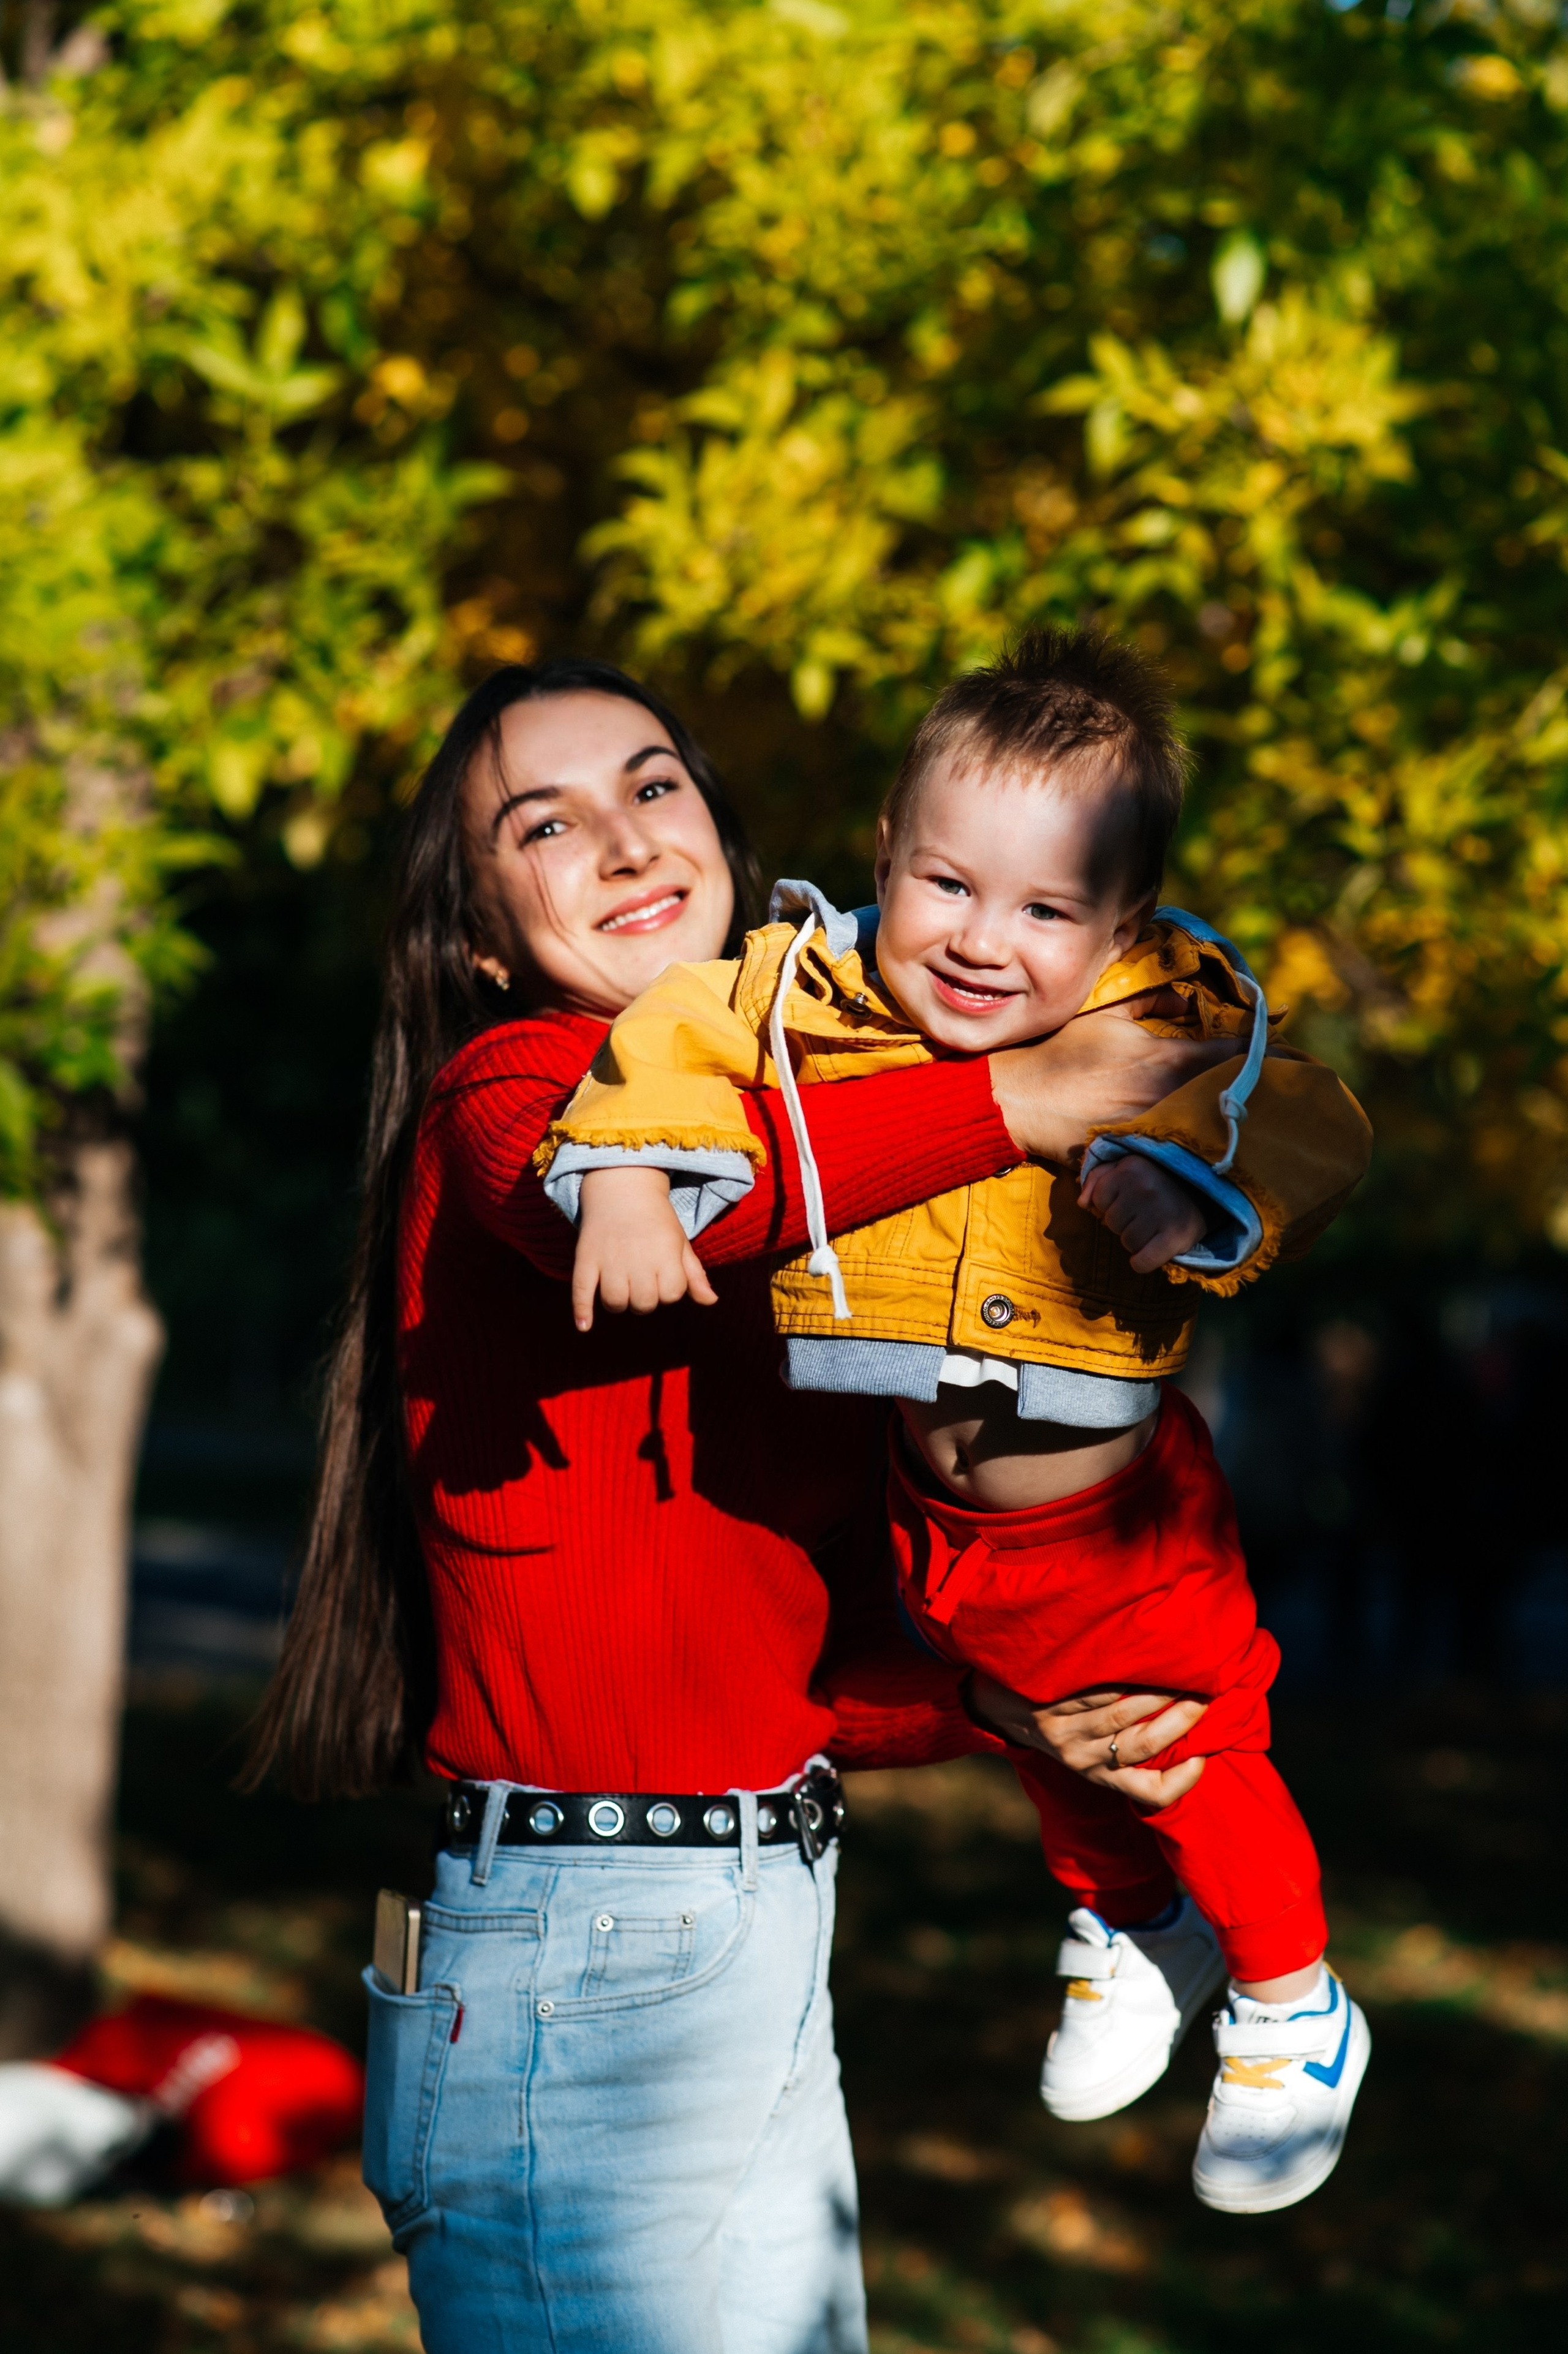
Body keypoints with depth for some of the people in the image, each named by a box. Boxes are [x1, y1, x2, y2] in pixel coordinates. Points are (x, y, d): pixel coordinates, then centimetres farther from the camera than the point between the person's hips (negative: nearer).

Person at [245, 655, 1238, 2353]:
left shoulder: (808, 1183, 16)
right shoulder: (509, 1086, -7)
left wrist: (1006, 1712, -3)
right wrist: (1040, 1097, -29)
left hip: (765, 1941, 8)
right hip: (582, 1979, -8)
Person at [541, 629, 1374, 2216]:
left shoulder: (1171, 1027, -21)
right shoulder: (816, 989, -16)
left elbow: (1311, 1136, -25)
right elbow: (679, 1041, -13)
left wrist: (1189, 1191, -44)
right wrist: (626, 1181, -30)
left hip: (1124, 1514, -3)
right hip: (937, 1521, 3)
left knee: (1193, 1763, 13)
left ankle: (1294, 2015, 41)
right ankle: (1128, 1918, 60)